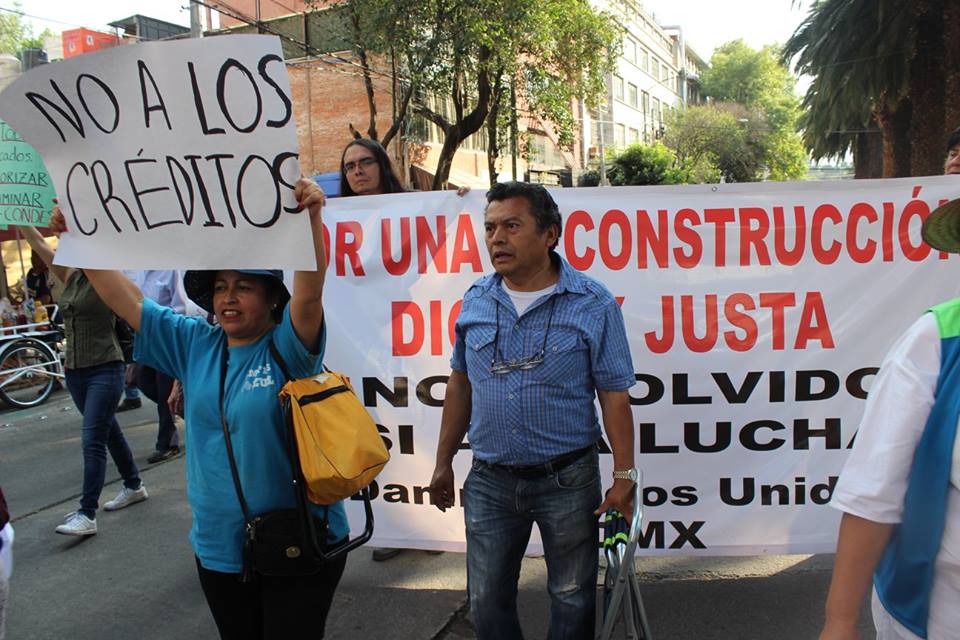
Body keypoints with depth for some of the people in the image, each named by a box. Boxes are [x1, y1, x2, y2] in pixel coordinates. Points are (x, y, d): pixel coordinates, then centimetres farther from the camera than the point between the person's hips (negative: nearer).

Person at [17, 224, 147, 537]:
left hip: (105, 369, -8)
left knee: (92, 440, -9)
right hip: (75, 370, 8)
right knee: (109, 431, 18)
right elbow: (37, 243, 7)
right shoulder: (70, 277, 9)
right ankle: (134, 486, 34)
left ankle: (86, 514, -5)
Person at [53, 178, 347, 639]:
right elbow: (124, 298, 5)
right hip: (218, 546, 6)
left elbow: (309, 291, -30)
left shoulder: (288, 345, -12)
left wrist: (311, 215, -42)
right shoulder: (193, 343, 4)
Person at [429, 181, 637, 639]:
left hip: (568, 478, -3)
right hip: (489, 480, 3)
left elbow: (614, 396, -8)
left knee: (573, 600, 16)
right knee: (487, 601, 16)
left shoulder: (594, 304, -10)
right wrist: (444, 463, 11)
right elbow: (460, 385, 9)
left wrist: (623, 476, -9)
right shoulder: (475, 302, 1)